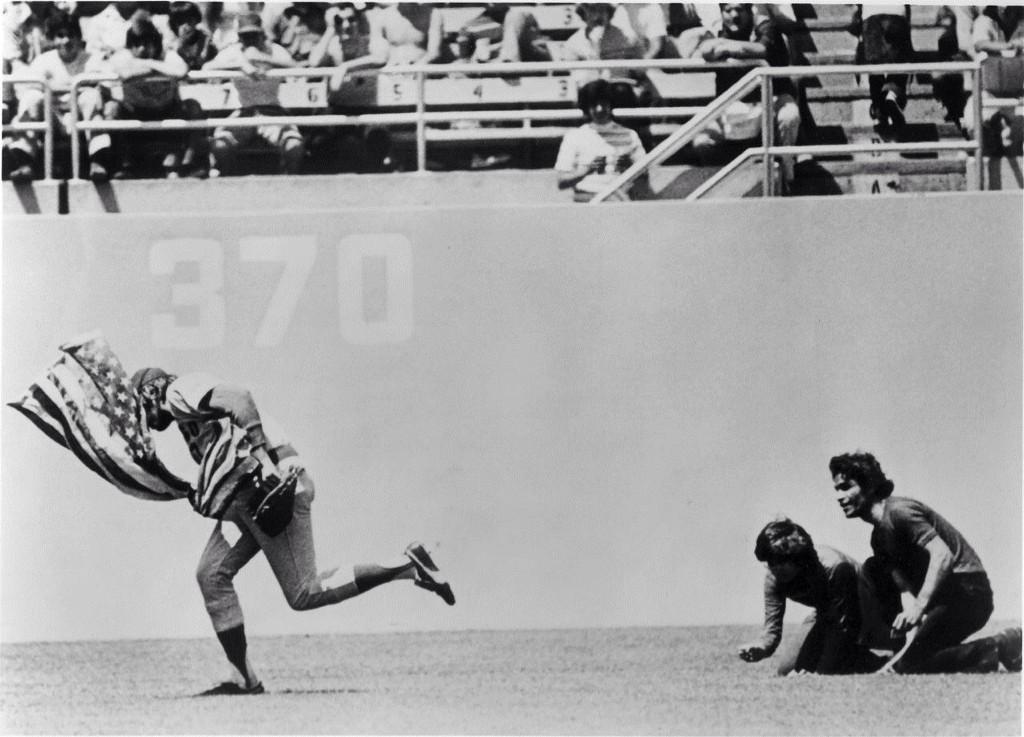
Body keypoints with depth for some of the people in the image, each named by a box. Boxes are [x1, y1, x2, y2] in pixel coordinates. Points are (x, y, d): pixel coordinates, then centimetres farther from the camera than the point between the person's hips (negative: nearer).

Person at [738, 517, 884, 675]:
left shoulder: (832, 568, -39)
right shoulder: (774, 578, -20)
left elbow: (840, 626, -34)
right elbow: (772, 629, -18)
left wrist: (820, 671, -36)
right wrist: (760, 647, -43)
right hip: (825, 614, 6)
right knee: (787, 669, -2)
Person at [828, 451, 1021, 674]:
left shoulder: (899, 511, -12)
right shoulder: (878, 536, 19)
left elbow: (943, 555, -25)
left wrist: (918, 607, -36)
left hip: (967, 593, -10)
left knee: (903, 666, -19)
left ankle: (998, 647, -10)